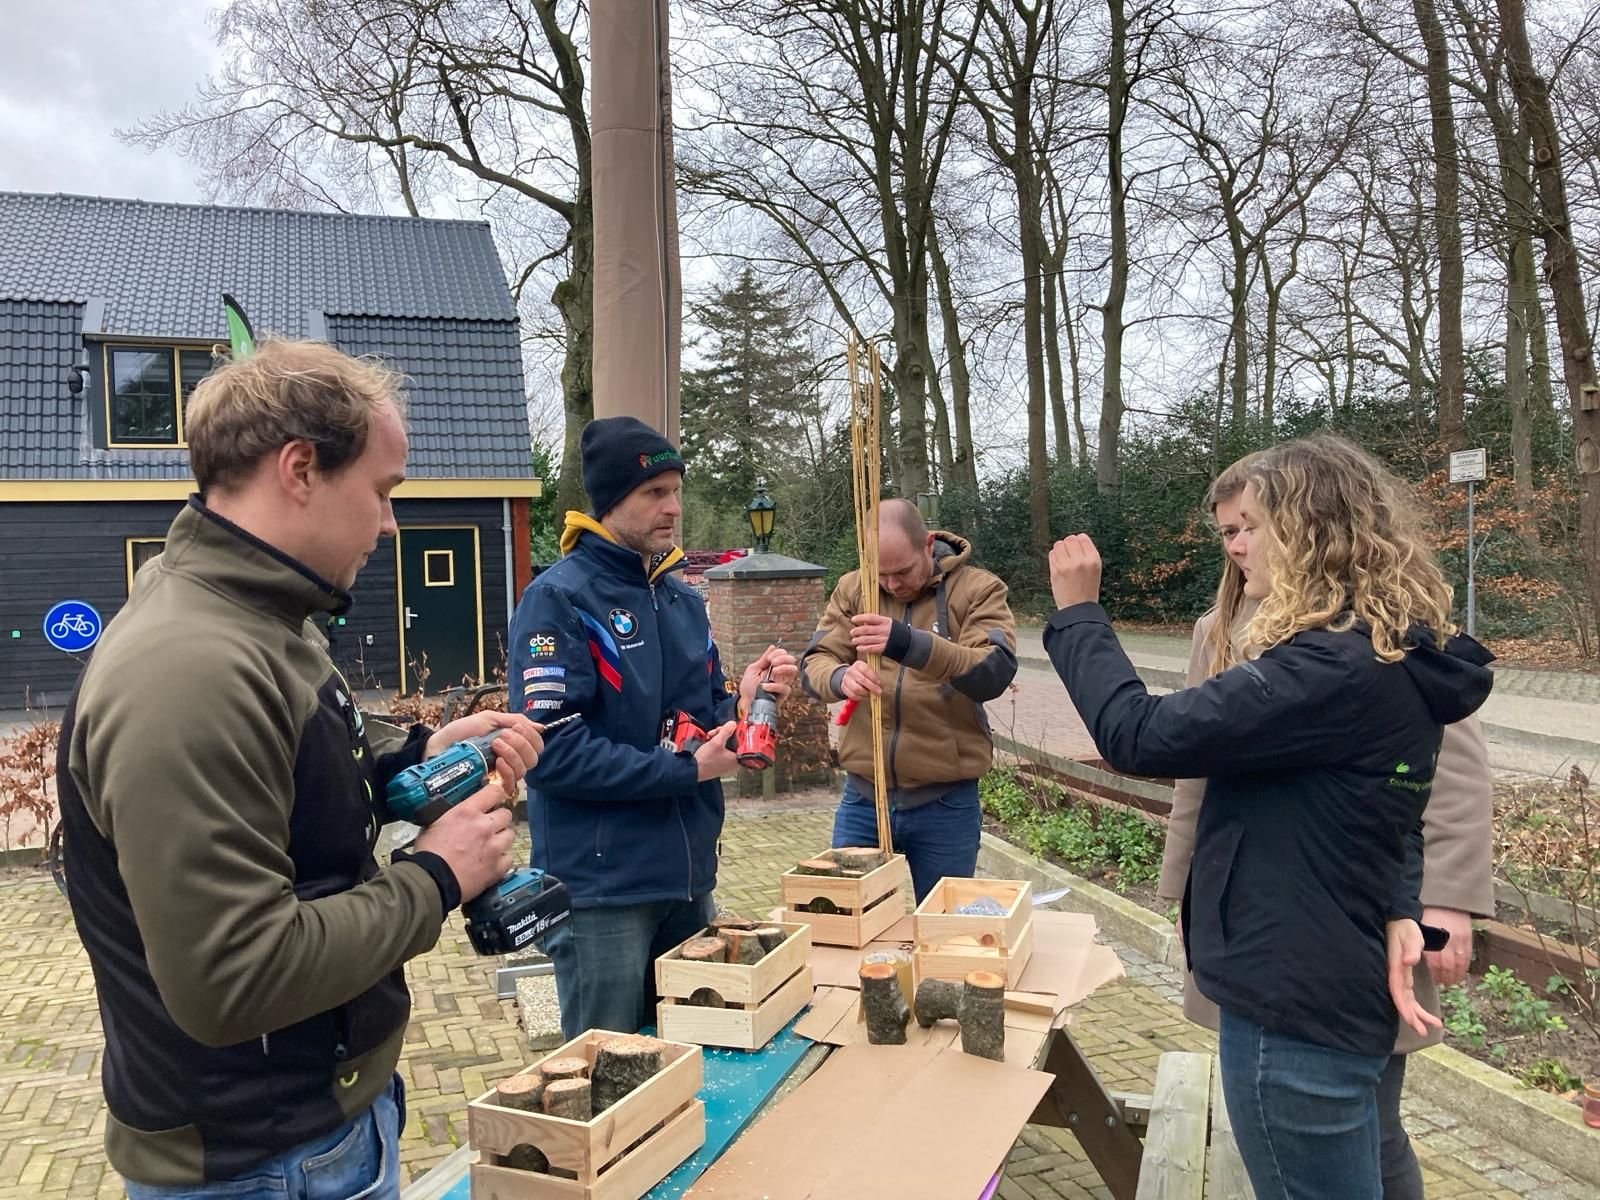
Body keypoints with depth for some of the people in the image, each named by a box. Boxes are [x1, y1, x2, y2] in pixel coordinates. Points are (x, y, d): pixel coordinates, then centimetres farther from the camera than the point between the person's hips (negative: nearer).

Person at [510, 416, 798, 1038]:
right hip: (603, 886, -7)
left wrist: (742, 701, -7)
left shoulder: (683, 598, 10)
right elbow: (552, 750, -22)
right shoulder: (558, 599, -13)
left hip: (690, 876, 7)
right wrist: (683, 771, -18)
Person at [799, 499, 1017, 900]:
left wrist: (911, 644, -36)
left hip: (945, 802, -2)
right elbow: (813, 663, -2)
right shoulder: (851, 589, 4)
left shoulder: (978, 589, -6)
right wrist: (841, 677, -27)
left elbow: (996, 672, -20)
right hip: (862, 795, 2)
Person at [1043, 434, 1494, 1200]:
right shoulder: (1389, 659, 8)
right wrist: (1398, 912, -6)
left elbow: (1139, 737, -26)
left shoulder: (1334, 670, -27)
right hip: (1331, 983, 10)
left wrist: (1077, 612, -13)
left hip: (1294, 1000, -10)